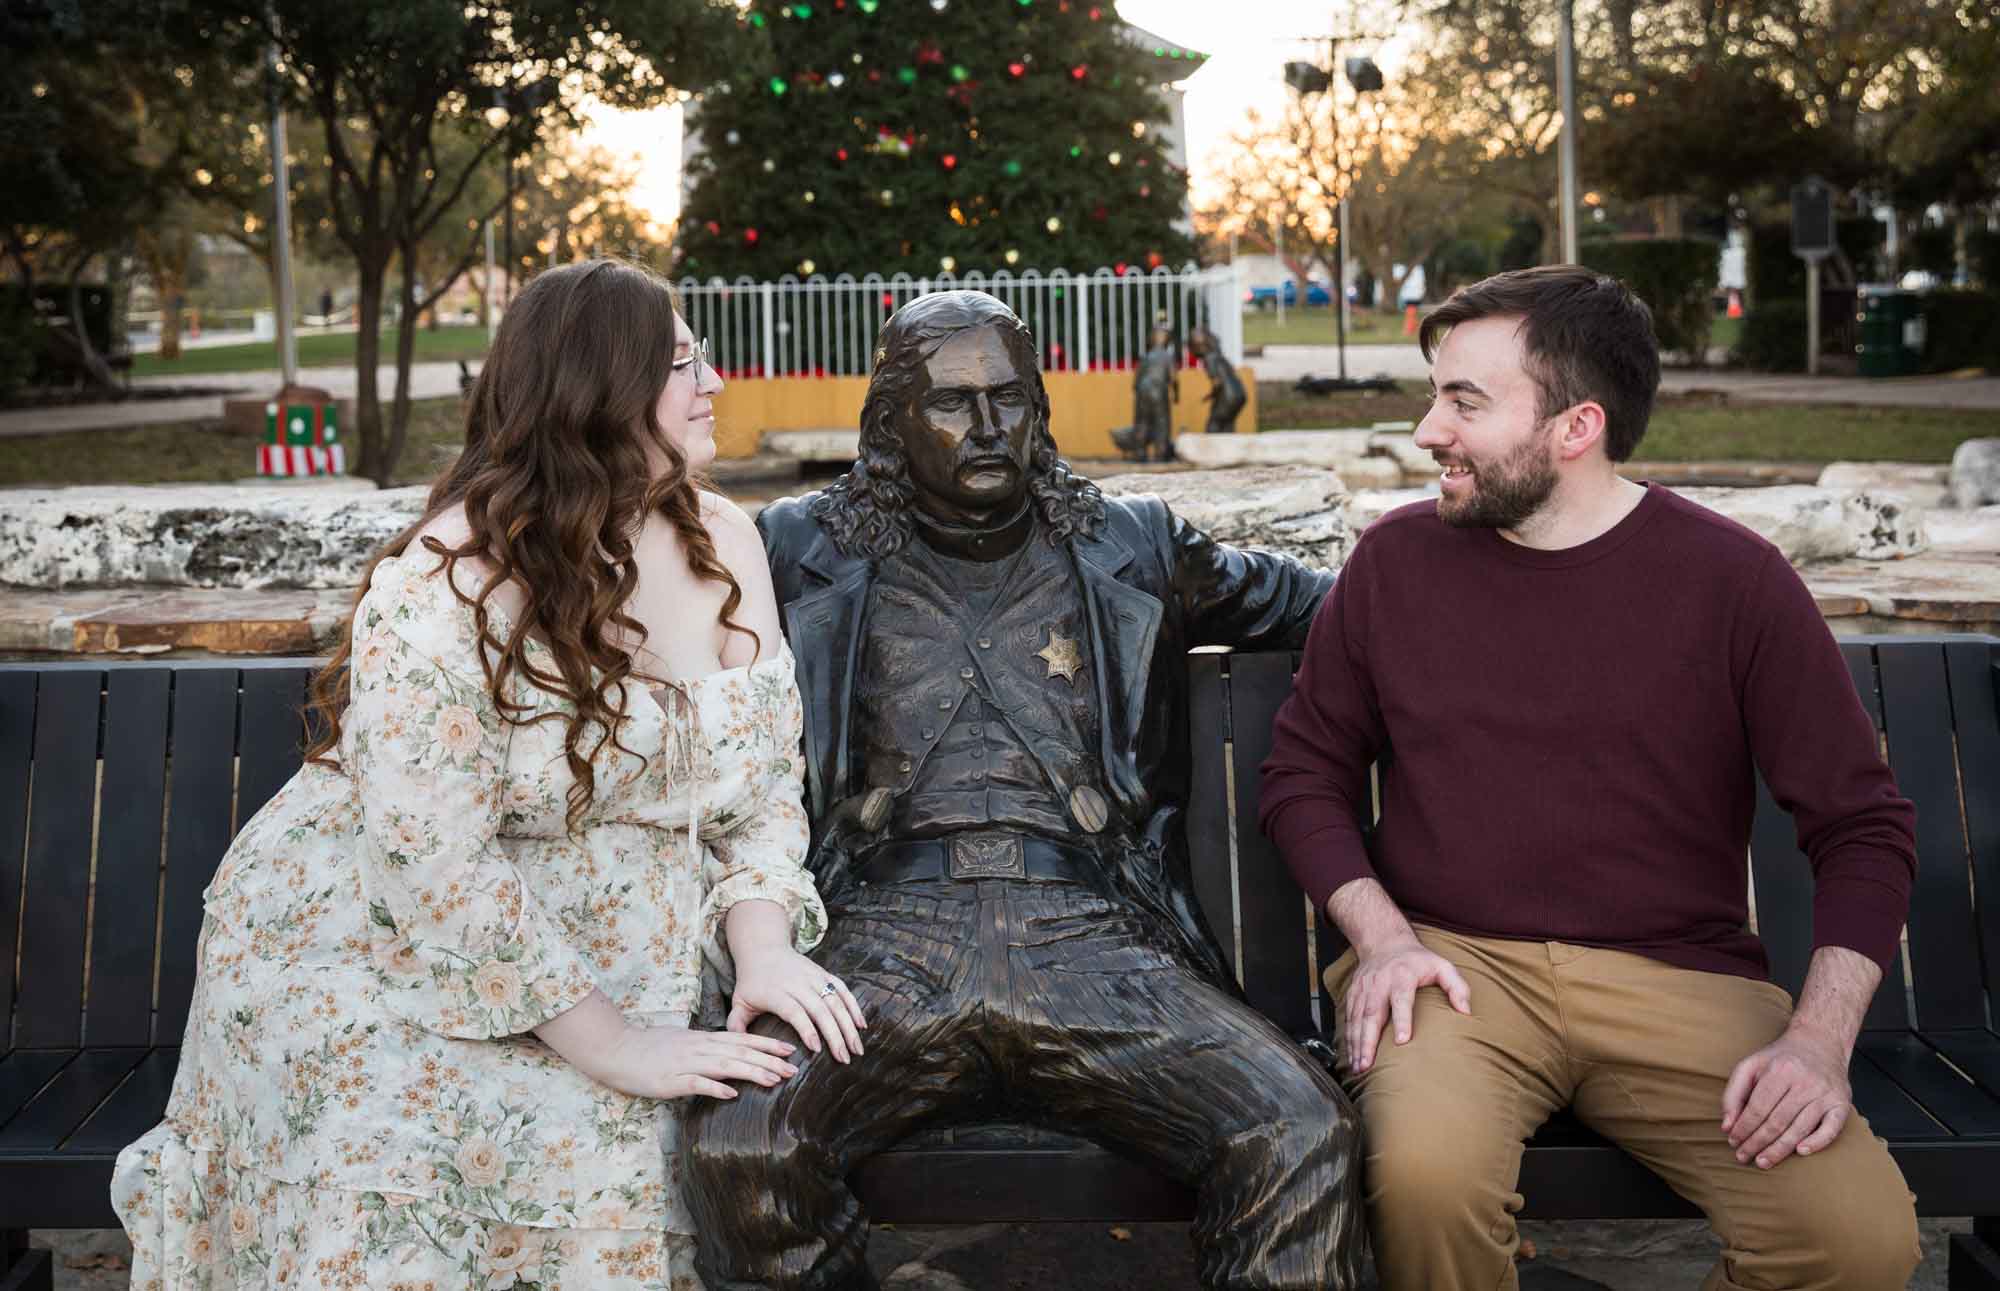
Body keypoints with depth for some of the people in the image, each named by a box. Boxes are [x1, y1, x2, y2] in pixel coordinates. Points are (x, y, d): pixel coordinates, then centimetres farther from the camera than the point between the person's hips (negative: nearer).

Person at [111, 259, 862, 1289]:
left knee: (615, 1170, -17)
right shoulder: (448, 580, -18)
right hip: (374, 959, -5)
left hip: (600, 965, 6)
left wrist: (763, 948, -11)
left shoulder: (724, 548, 1)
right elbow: (434, 859, -24)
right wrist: (612, 1047, -23)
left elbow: (764, 781, 6)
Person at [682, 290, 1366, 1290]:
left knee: (1302, 1134, -26)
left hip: (1093, 940, 1)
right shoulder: (805, 552, 19)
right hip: (887, 938, 0)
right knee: (735, 1147, -31)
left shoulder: (1131, 549, 22)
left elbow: (1304, 599, 33)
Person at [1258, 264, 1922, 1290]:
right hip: (1452, 965, 0)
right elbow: (1305, 773, 14)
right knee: (1425, 1180, -33)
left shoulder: (1730, 577, 0)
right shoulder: (1396, 560, 6)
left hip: (1680, 977, 0)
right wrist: (1382, 933, -4)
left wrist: (1818, 1037, -11)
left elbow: (1862, 826, 3)